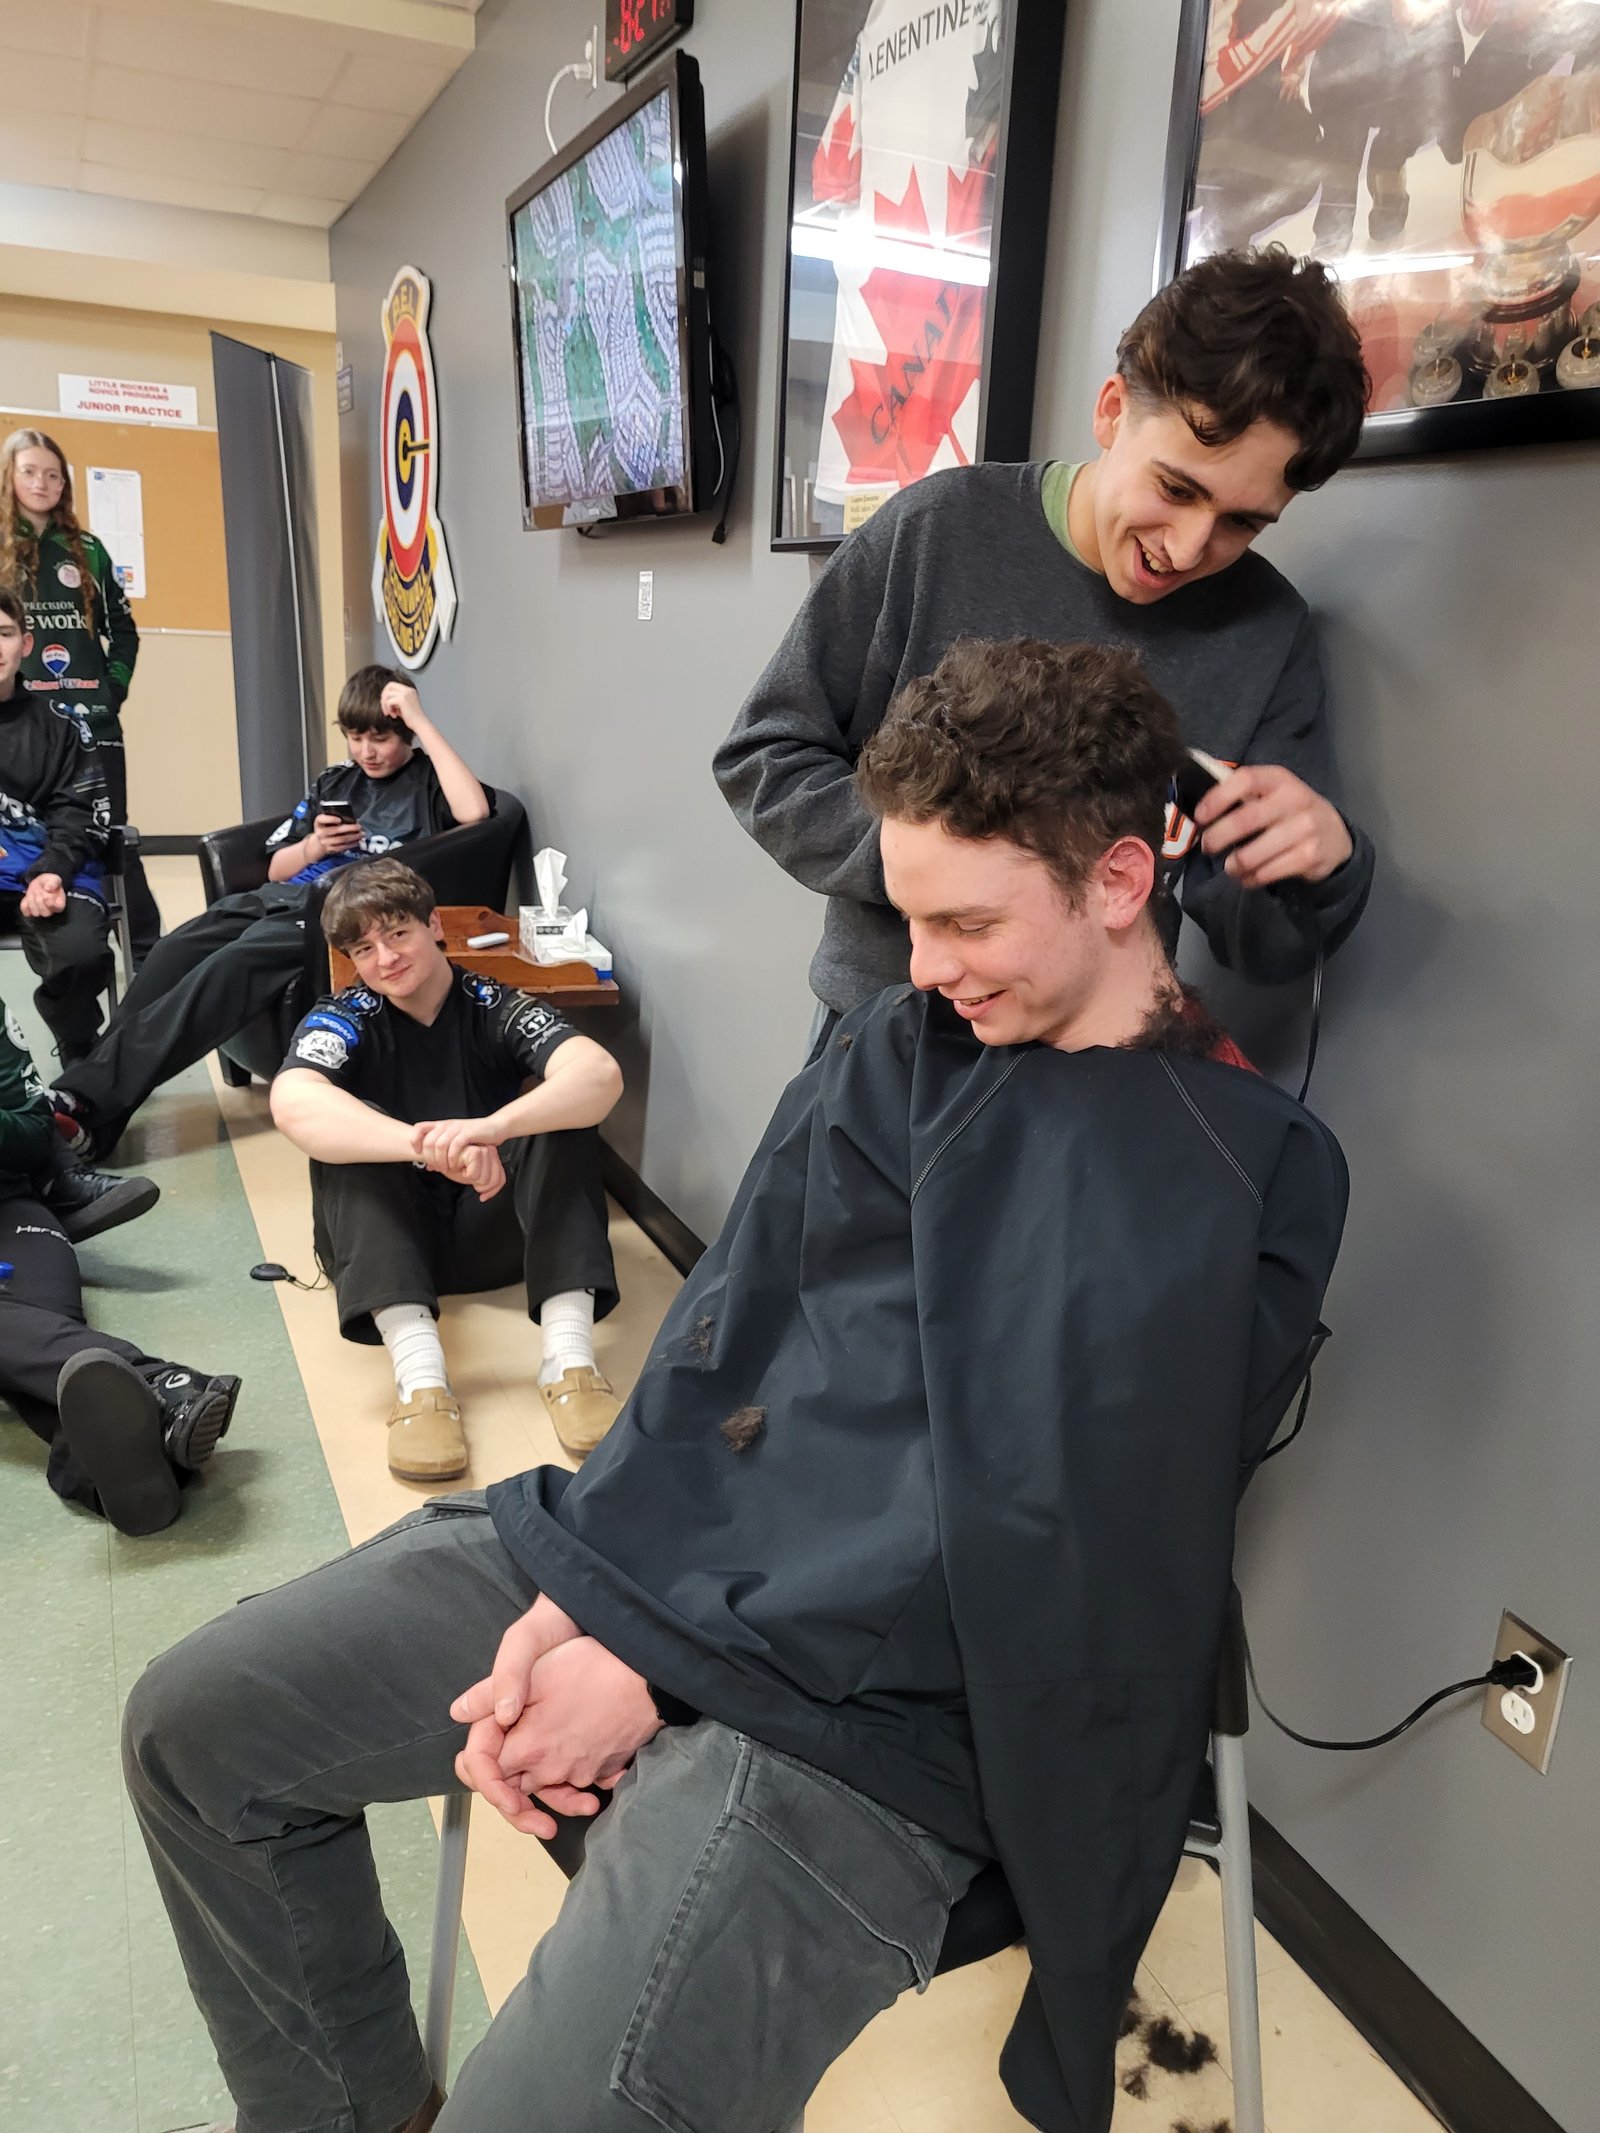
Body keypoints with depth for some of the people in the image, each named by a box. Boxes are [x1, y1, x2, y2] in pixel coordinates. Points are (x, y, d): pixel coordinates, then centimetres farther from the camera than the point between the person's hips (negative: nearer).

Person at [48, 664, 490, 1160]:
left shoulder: (428, 778, 8)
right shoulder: (335, 781, 25)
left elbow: (474, 812, -18)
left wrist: (422, 721, -11)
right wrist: (314, 846, 2)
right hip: (282, 897, 7)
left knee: (233, 964, -31)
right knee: (173, 952, -21)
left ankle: (92, 1104, -34)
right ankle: (82, 1091, -24)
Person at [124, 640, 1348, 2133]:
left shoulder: (1234, 1175, -10)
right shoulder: (900, 1041, 8)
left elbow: (1021, 1534, -16)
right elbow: (725, 1329, 5)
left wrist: (659, 1662, -14)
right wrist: (570, 1600, -7)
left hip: (866, 1703, -6)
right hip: (635, 1556, 7)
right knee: (193, 1727, 10)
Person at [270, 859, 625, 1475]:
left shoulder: (497, 1008, -5)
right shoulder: (343, 1020, -6)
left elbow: (601, 1074, -26)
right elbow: (293, 1104, -30)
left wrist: (492, 1127, -46)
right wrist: (428, 1146, -47)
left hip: (489, 1232, 1)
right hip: (383, 1240, 0)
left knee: (564, 1108, -22)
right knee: (345, 1136, -27)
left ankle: (568, 1354, -36)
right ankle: (418, 1372, -43)